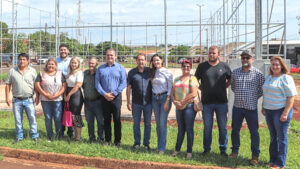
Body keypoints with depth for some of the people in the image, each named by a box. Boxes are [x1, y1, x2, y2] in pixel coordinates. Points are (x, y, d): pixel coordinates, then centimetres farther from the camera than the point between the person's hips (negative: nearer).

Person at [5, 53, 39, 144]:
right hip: (17, 100, 1)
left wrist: (37, 96, -2)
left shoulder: (32, 71, 2)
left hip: (29, 99, -1)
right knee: (18, 120, 8)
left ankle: (35, 136, 11)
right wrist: (7, 97, -1)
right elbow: (8, 85, 4)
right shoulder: (12, 71, 2)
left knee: (32, 118, 0)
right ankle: (19, 137, 20)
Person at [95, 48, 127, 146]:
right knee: (106, 119, 7)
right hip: (104, 97, 2)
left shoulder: (120, 68, 4)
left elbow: (123, 83, -3)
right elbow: (97, 83, 5)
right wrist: (104, 94, -9)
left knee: (117, 119, -1)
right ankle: (107, 140, 15)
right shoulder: (100, 68, 11)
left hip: (116, 97, -2)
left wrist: (114, 93, -11)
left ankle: (117, 140, 7)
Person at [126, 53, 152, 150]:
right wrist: (128, 102, -2)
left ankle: (146, 143, 18)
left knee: (147, 124, 8)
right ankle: (137, 142, 20)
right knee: (136, 123, 8)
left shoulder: (150, 71, 2)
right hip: (136, 103, 0)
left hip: (148, 102, 0)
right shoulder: (132, 72, 1)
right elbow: (128, 88, 2)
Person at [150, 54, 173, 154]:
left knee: (163, 123, -7)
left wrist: (167, 101, -13)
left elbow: (170, 88, -7)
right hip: (154, 98, 5)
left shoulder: (167, 72, -5)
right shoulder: (153, 72, 10)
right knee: (158, 123, 9)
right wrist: (152, 97, 6)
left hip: (164, 97, -5)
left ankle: (162, 148, -1)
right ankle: (159, 146, 17)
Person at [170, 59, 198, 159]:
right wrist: (175, 101, -5)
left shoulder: (192, 78, -3)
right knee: (180, 129, 13)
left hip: (189, 106, -6)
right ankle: (177, 149, 20)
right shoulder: (177, 79, 17)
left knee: (189, 129, -2)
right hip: (179, 107, 6)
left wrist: (182, 102, -12)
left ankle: (189, 152, 5)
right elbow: (172, 93, 14)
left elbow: (193, 94, -14)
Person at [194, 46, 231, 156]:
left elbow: (230, 79, 16)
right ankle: (206, 149, 18)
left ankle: (223, 150, 16)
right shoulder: (202, 66, 3)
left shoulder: (224, 66, 3)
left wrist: (223, 88, 5)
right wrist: (202, 88, 5)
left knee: (223, 127, 5)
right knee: (207, 127, 7)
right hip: (206, 102, 0)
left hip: (221, 102, 0)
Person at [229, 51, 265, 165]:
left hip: (251, 108, -3)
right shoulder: (235, 72, 6)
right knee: (235, 130, 11)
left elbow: (263, 89, 4)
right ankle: (235, 151, 26)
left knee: (254, 132, 2)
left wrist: (255, 97, 3)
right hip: (237, 107, 3)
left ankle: (255, 156, 11)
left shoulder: (258, 74, -4)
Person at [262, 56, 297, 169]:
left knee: (281, 138, 2)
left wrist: (285, 113, -20)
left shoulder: (286, 78, -11)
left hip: (281, 111, -7)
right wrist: (263, 107, 16)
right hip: (269, 111, 7)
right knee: (273, 137, 15)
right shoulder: (269, 77, 12)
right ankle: (272, 160, 26)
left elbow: (291, 96, -16)